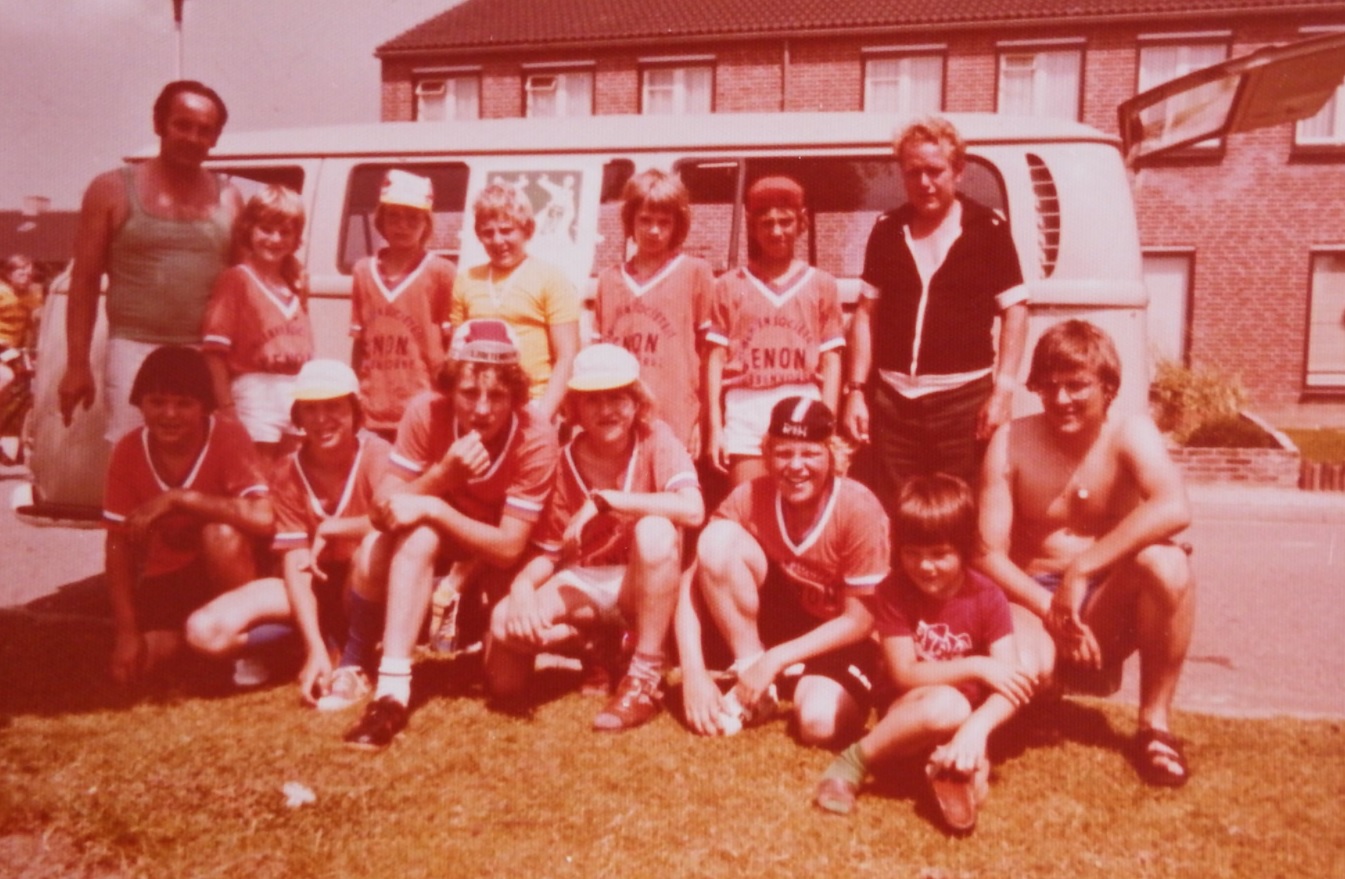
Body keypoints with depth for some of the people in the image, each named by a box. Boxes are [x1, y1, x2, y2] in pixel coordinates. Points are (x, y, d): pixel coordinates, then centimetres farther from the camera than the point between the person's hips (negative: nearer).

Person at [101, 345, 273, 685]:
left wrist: (177, 498, -34)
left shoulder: (228, 437, -20)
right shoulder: (127, 451, -9)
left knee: (221, 533, -35)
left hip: (224, 571, -3)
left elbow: (263, 517, -35)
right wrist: (127, 631, -13)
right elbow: (118, 544, -6)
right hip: (165, 581, 3)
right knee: (127, 665, -19)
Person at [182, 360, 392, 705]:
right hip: (317, 591, 3)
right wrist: (315, 649, -24)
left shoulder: (376, 453, -16)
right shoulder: (287, 474, -7)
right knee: (207, 631, -17)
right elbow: (295, 563, -13)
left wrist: (328, 529, -20)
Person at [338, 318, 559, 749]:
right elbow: (382, 511, -23)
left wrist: (432, 507, -37)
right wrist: (443, 474, -41)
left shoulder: (536, 437, -30)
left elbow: (510, 547, -28)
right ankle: (391, 690, -18)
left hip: (498, 550, -1)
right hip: (436, 544, 1)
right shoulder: (426, 411, -25)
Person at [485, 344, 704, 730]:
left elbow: (693, 510, -30)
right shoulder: (564, 463, -3)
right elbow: (548, 552, -1)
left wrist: (603, 500, -30)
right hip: (583, 584, 3)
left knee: (654, 530, -35)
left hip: (645, 585, -2)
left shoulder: (656, 440, -12)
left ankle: (645, 679, -23)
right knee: (505, 622, -24)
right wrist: (522, 586, -25)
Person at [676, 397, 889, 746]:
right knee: (718, 539, -24)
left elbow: (860, 619, -17)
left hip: (836, 638, -2)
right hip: (776, 615, 3)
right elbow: (693, 584, -15)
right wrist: (694, 674, -26)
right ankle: (748, 669, -10)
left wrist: (774, 660, -22)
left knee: (820, 723, -34)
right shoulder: (749, 497, -15)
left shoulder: (859, 508, -23)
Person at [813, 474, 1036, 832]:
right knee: (946, 705, -36)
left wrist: (975, 728, -41)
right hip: (911, 713, 0)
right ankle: (853, 762, -20)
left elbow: (1010, 683, -21)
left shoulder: (987, 597, -12)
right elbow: (904, 675, -17)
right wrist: (976, 667, -27)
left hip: (968, 714, 0)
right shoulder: (894, 591, -13)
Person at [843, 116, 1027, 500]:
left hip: (964, 397, -3)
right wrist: (856, 389, 5)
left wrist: (1003, 390, -8)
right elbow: (866, 313, 11)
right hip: (891, 399, 3)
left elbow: (1015, 311, 0)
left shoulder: (989, 230, 0)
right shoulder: (887, 230, 9)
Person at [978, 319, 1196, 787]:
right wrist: (1050, 608, -25)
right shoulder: (1012, 441, -7)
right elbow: (990, 554, -10)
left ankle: (1156, 720, -9)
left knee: (1166, 562, -31)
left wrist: (1080, 572, -32)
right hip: (1033, 602, -1)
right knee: (1021, 666, -37)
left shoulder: (1130, 432, -8)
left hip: (1107, 607, 2)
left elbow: (1174, 508, -30)